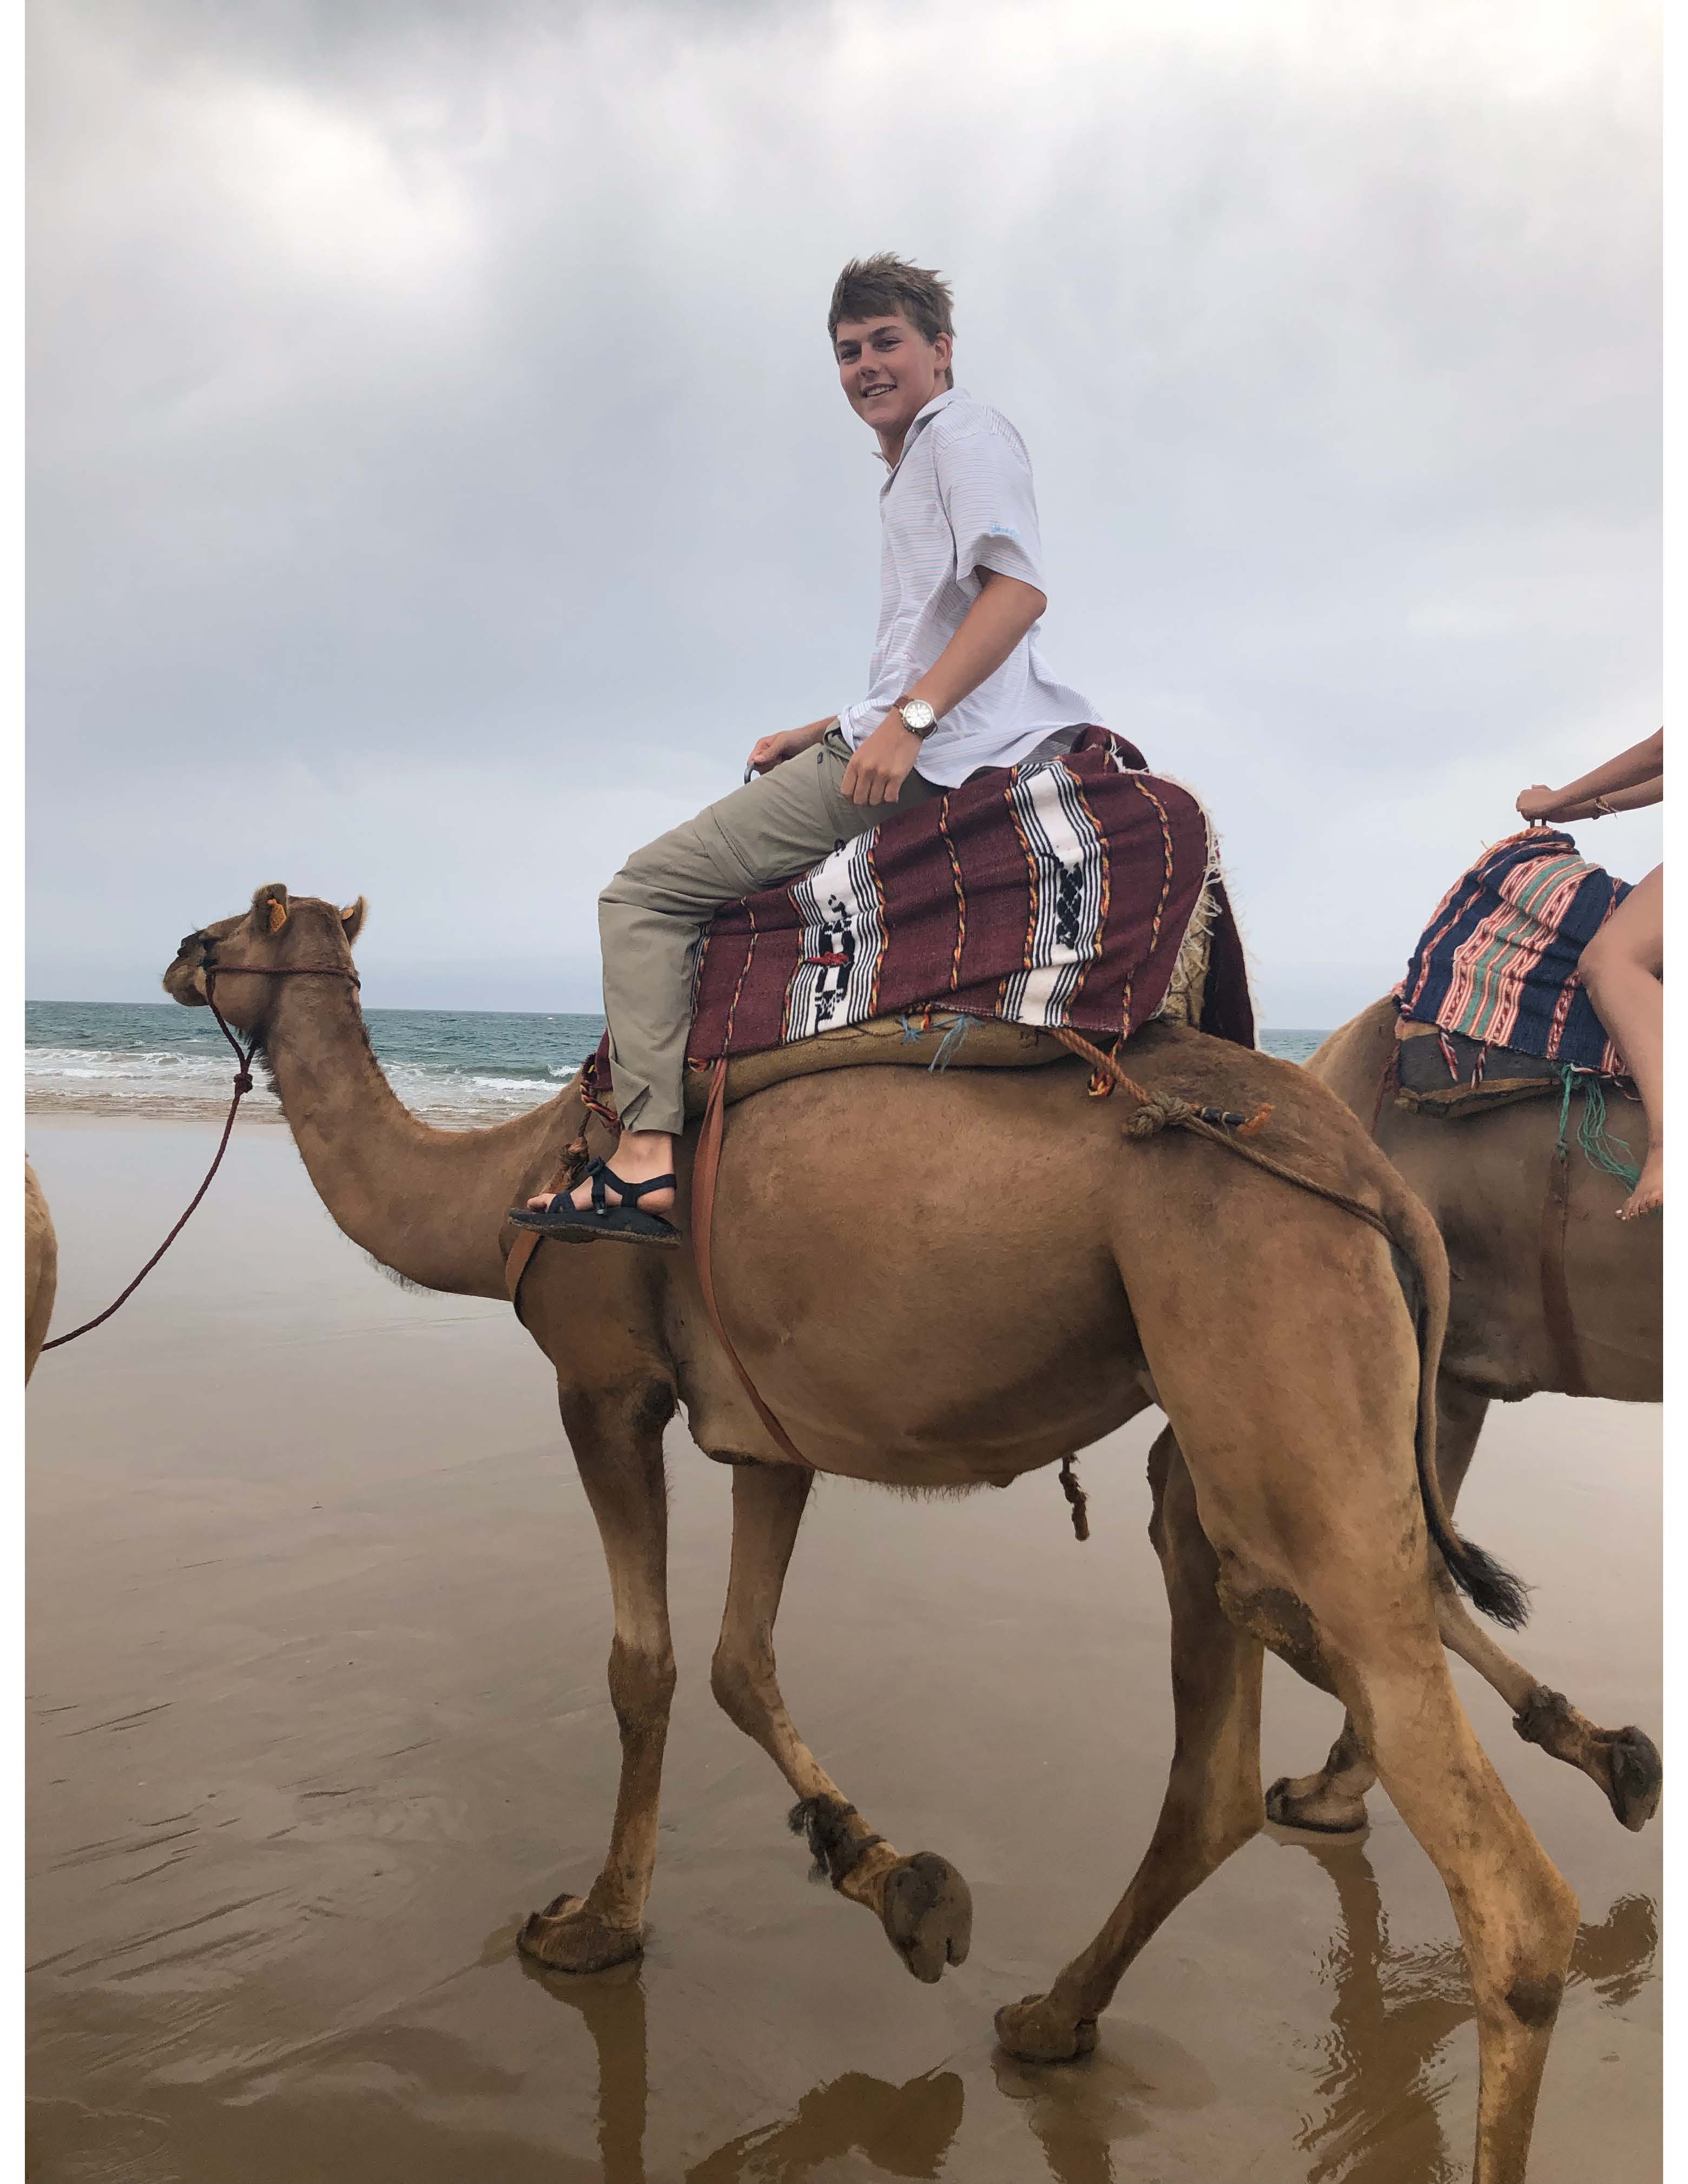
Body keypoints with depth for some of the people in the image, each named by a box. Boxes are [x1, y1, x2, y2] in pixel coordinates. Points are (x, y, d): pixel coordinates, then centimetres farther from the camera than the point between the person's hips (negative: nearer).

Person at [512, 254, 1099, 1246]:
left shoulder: (965, 429, 0)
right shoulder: (912, 474, 30)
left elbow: (1020, 587, -17)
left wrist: (909, 719, -25)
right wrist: (820, 736, 23)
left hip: (929, 757, -11)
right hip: (906, 752, 11)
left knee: (649, 890, -11)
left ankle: (646, 1160, -17)